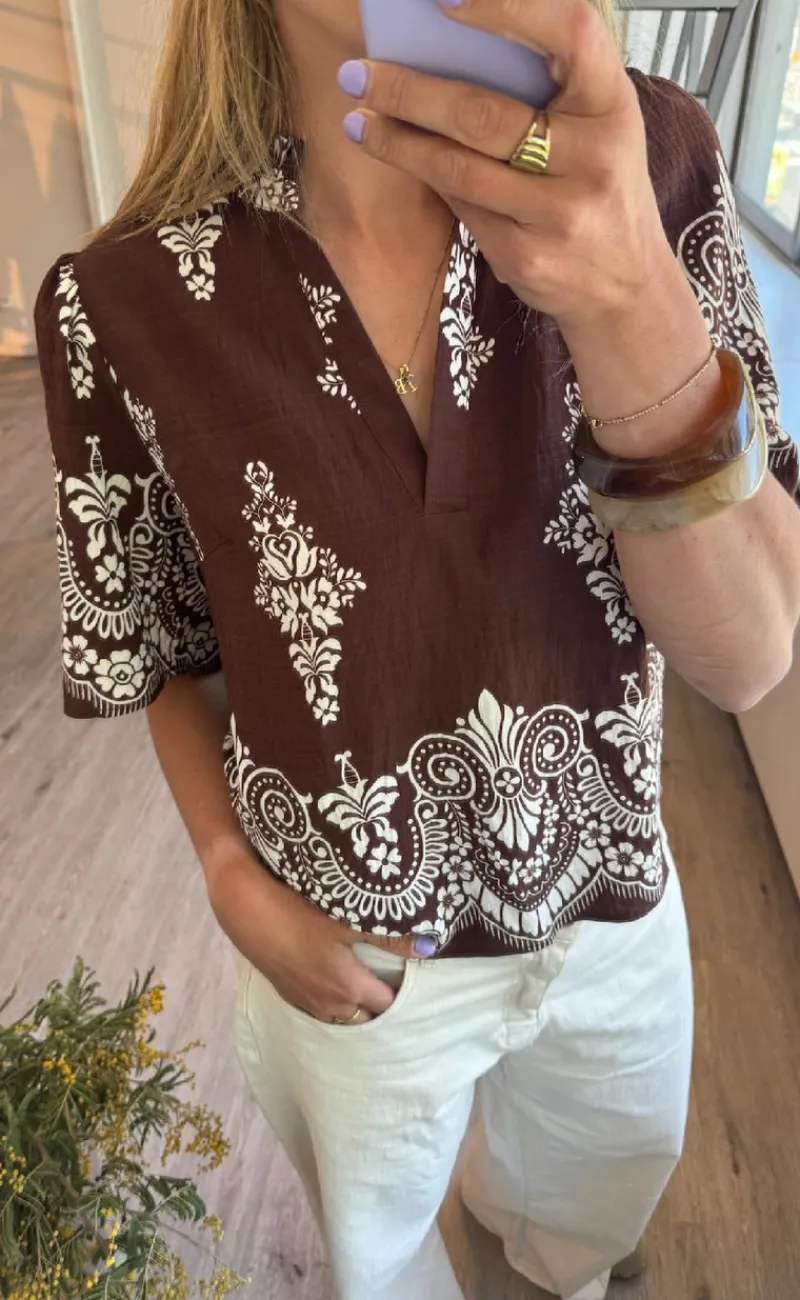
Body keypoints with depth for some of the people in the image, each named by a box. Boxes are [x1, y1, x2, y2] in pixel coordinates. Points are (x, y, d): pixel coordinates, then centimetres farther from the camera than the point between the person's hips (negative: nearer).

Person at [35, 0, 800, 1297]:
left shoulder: (648, 162, -17)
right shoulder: (126, 308, -20)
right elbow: (158, 646, -3)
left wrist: (629, 310, -39)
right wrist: (237, 883, -14)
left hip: (613, 900, 3)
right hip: (354, 950, -2)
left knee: (617, 1169, 36)